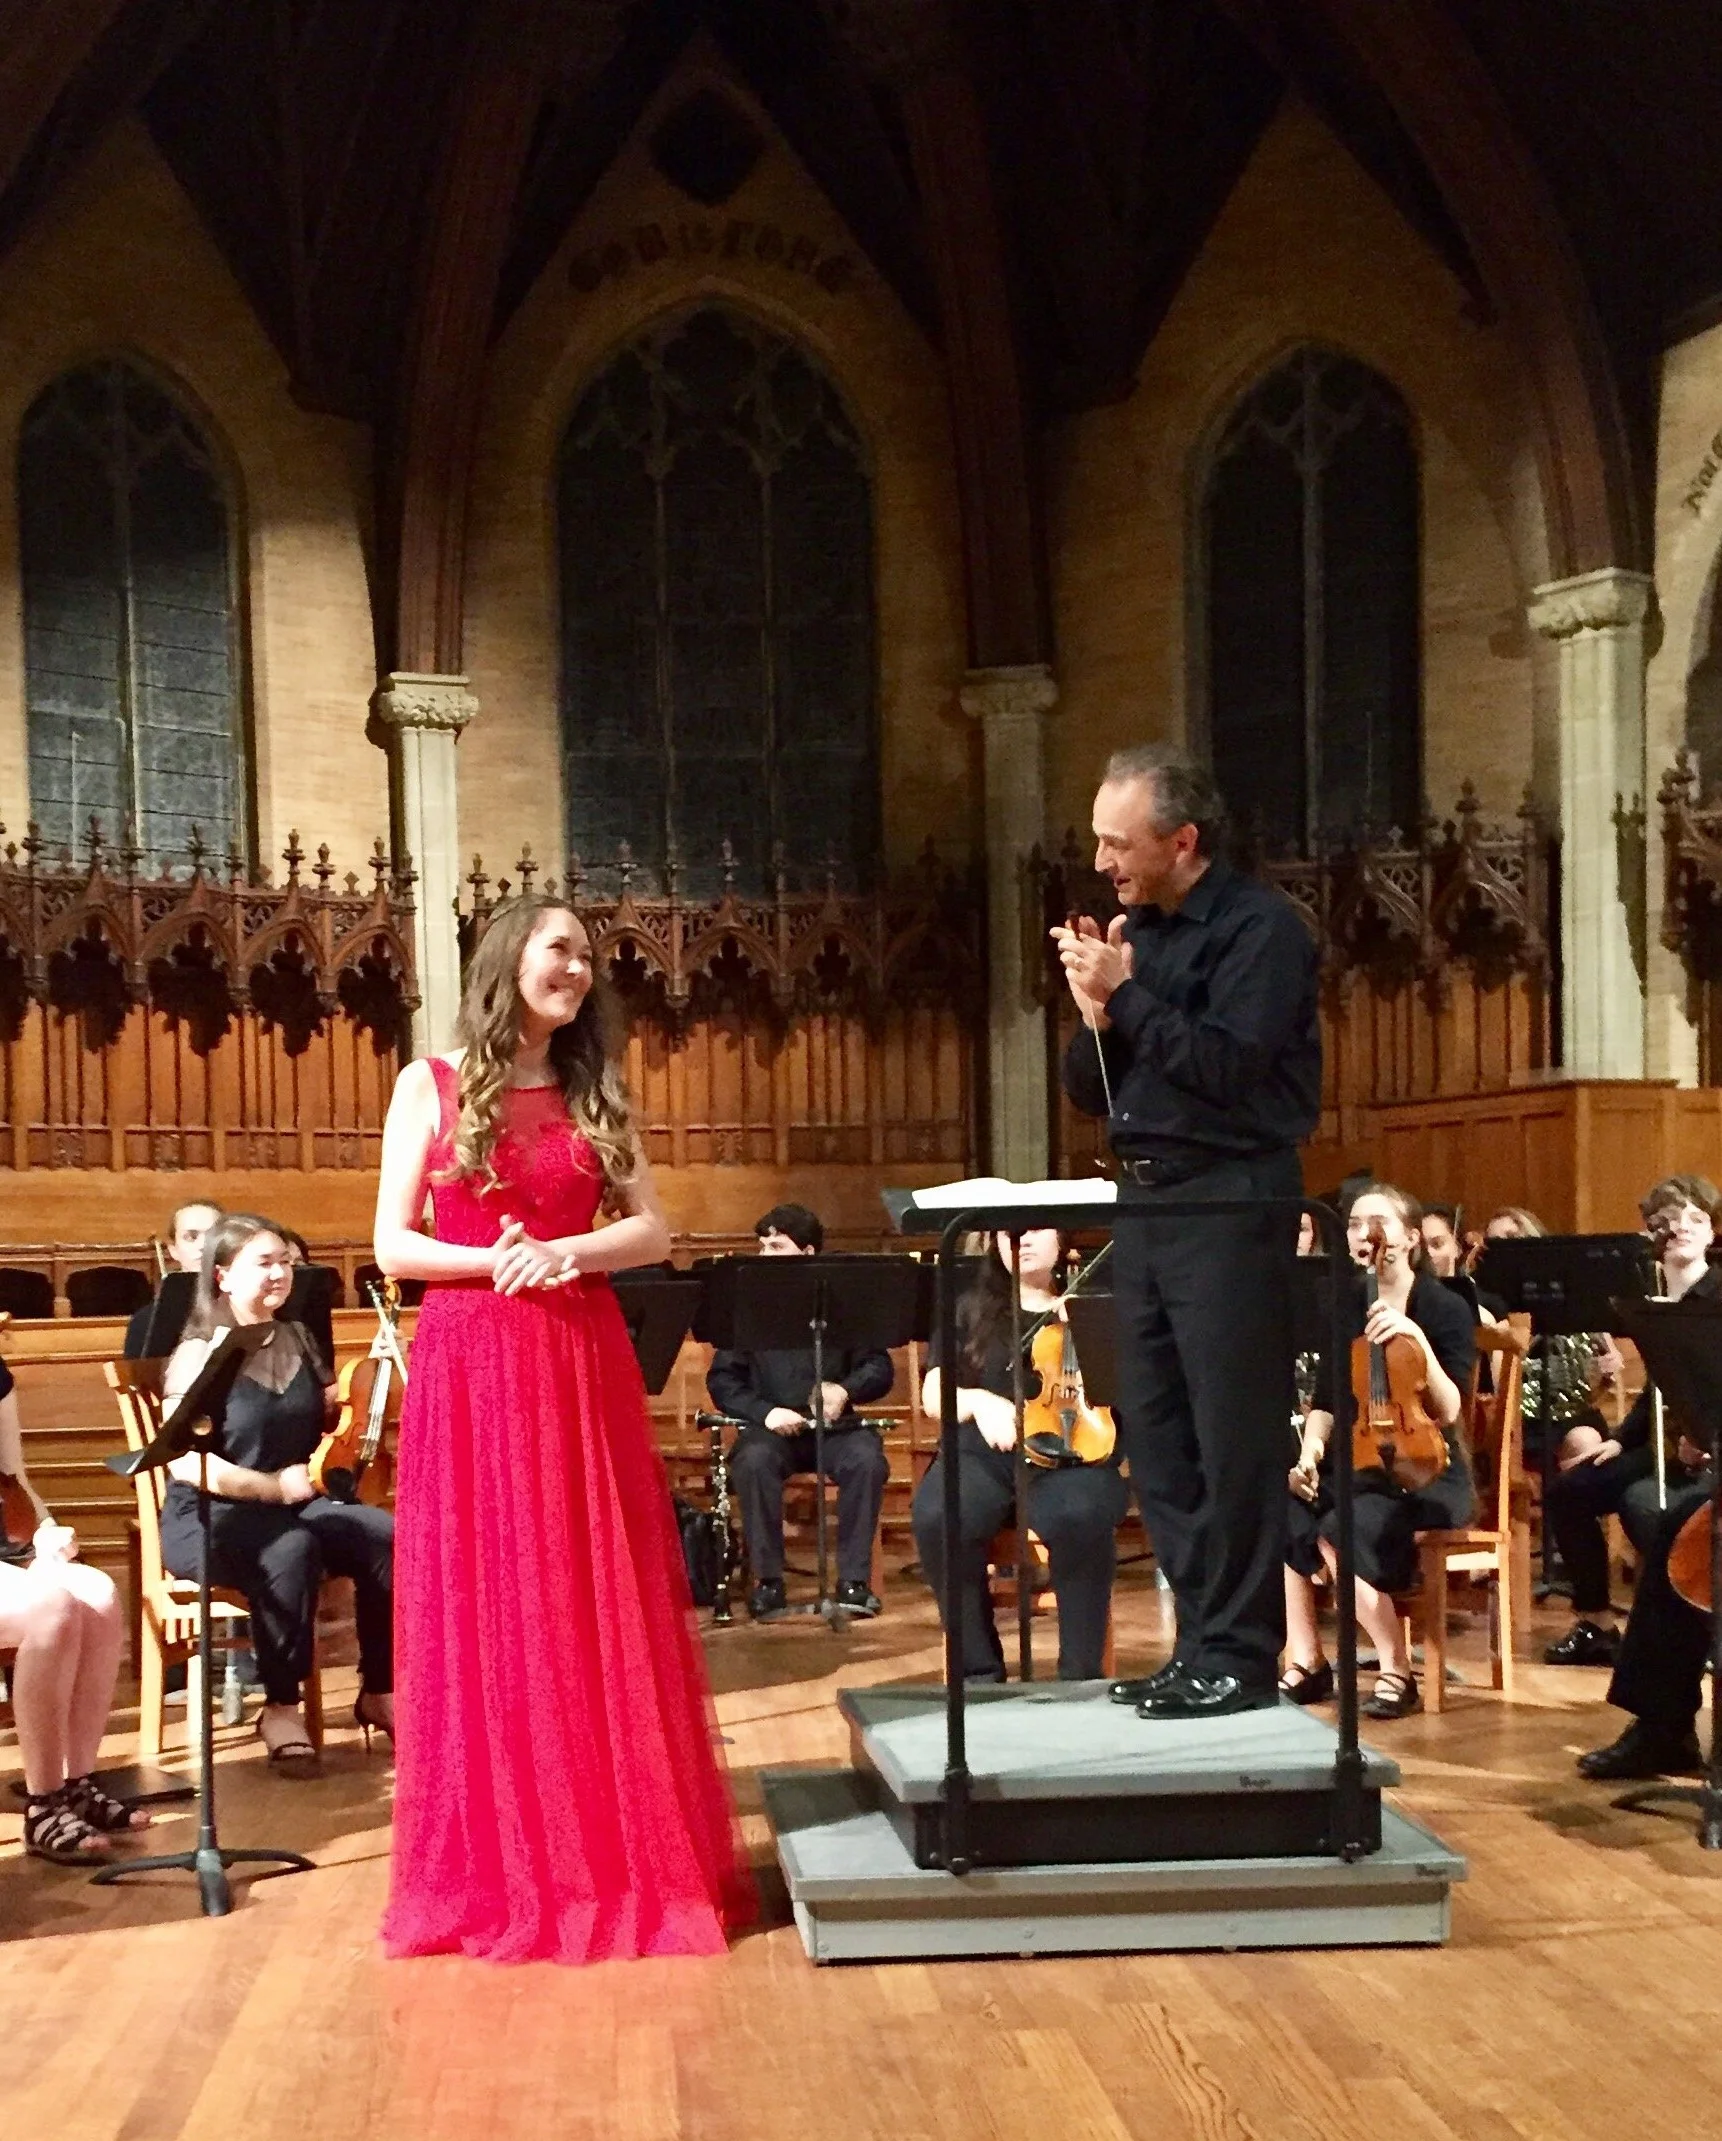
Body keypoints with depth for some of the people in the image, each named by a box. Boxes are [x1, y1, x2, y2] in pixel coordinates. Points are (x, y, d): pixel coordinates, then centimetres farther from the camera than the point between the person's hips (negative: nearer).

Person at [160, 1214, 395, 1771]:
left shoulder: (298, 1340, 12)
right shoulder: (199, 1355, -7)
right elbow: (187, 1463, -17)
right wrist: (276, 1487, -23)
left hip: (298, 1505, 6)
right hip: (208, 1518, -6)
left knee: (387, 1537, -22)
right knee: (291, 1548, -37)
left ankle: (380, 1691, -8)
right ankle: (280, 1709, -23)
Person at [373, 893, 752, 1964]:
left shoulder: (596, 1095, 12)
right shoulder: (432, 1087, 3)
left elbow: (655, 1230, 6)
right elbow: (392, 1244, 0)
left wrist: (566, 1251, -11)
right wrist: (490, 1260, -16)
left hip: (584, 1363, 3)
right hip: (469, 1363, -2)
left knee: (603, 1611, 3)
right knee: (483, 1611, 1)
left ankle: (616, 1852, 12)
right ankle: (494, 1864, 10)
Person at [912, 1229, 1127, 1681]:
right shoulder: (971, 1310, 19)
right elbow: (934, 1397, 10)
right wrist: (977, 1401, -12)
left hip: (1073, 1455, -2)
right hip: (987, 1453, 2)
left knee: (1079, 1519, -38)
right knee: (937, 1517, -33)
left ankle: (1081, 1673, -23)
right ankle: (978, 1669, -17)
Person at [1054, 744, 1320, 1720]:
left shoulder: (1259, 927, -8)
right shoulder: (1136, 931, 13)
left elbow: (1230, 1067, -20)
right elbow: (1091, 1090, 13)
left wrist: (1126, 994, -16)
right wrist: (1095, 1015, -6)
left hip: (1231, 1203, -8)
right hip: (1145, 1200, 8)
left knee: (1234, 1438, -5)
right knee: (1157, 1438, 9)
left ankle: (1241, 1657, 2)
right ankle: (1201, 1639, 17)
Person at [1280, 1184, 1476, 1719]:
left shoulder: (1445, 1308, -6)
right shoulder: (1345, 1307, 9)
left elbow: (1448, 1412, -17)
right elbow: (1326, 1400, 14)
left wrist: (1418, 1340, -29)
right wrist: (1311, 1450, -5)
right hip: (1355, 1465, 5)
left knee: (1341, 1531, -34)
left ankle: (1397, 1671, -18)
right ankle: (1306, 1663, -11)